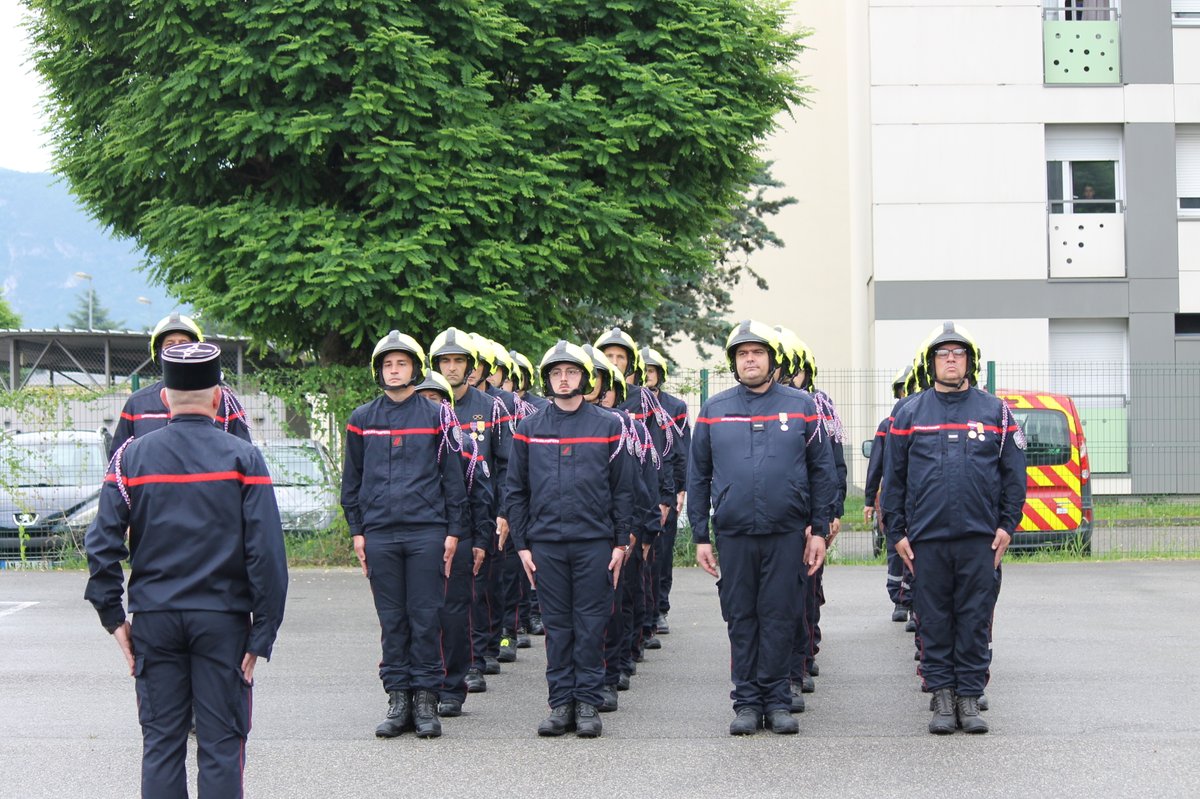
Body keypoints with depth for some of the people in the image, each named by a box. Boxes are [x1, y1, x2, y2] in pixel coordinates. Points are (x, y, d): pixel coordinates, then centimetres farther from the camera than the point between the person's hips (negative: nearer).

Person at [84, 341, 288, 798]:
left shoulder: (133, 456, 2)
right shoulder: (242, 458, -3)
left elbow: (103, 542, -3)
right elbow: (266, 551, -8)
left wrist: (113, 616, 5)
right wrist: (262, 633, -5)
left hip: (153, 619, 2)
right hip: (222, 618, -2)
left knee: (161, 744, 7)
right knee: (222, 745, 2)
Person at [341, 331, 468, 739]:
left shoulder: (436, 417, 4)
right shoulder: (362, 420, 10)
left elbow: (452, 476, 6)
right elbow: (352, 479, 15)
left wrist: (453, 531, 1)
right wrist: (357, 530, 8)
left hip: (426, 532, -2)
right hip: (379, 533, 2)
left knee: (426, 617, -2)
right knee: (392, 619, 5)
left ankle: (426, 700, 3)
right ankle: (398, 698, 10)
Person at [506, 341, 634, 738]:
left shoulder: (607, 426, 4)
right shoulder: (530, 429, 8)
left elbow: (622, 489, 5)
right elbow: (516, 490, 10)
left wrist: (621, 542, 0)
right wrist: (521, 544, 4)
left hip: (594, 542, -1)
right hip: (546, 543, 1)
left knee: (591, 625, 0)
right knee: (557, 626, 5)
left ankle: (589, 704, 6)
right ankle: (561, 703, 10)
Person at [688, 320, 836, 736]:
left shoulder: (801, 406, 4)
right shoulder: (714, 410, 7)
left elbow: (822, 471, 6)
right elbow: (698, 476, 9)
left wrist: (819, 530, 1)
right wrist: (700, 536, 4)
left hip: (786, 531, -1)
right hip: (733, 533, 1)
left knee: (780, 616, 2)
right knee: (741, 619, 5)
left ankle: (776, 700, 10)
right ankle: (747, 702, 12)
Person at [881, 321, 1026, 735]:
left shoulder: (994, 411, 7)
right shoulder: (910, 413, 8)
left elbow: (1014, 474, 8)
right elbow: (893, 477, 8)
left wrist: (1006, 526, 0)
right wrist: (897, 533, 2)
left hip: (980, 537, 0)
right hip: (927, 538, 0)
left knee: (976, 619, 1)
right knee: (934, 620, 3)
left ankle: (970, 695, 8)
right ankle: (942, 695, 10)